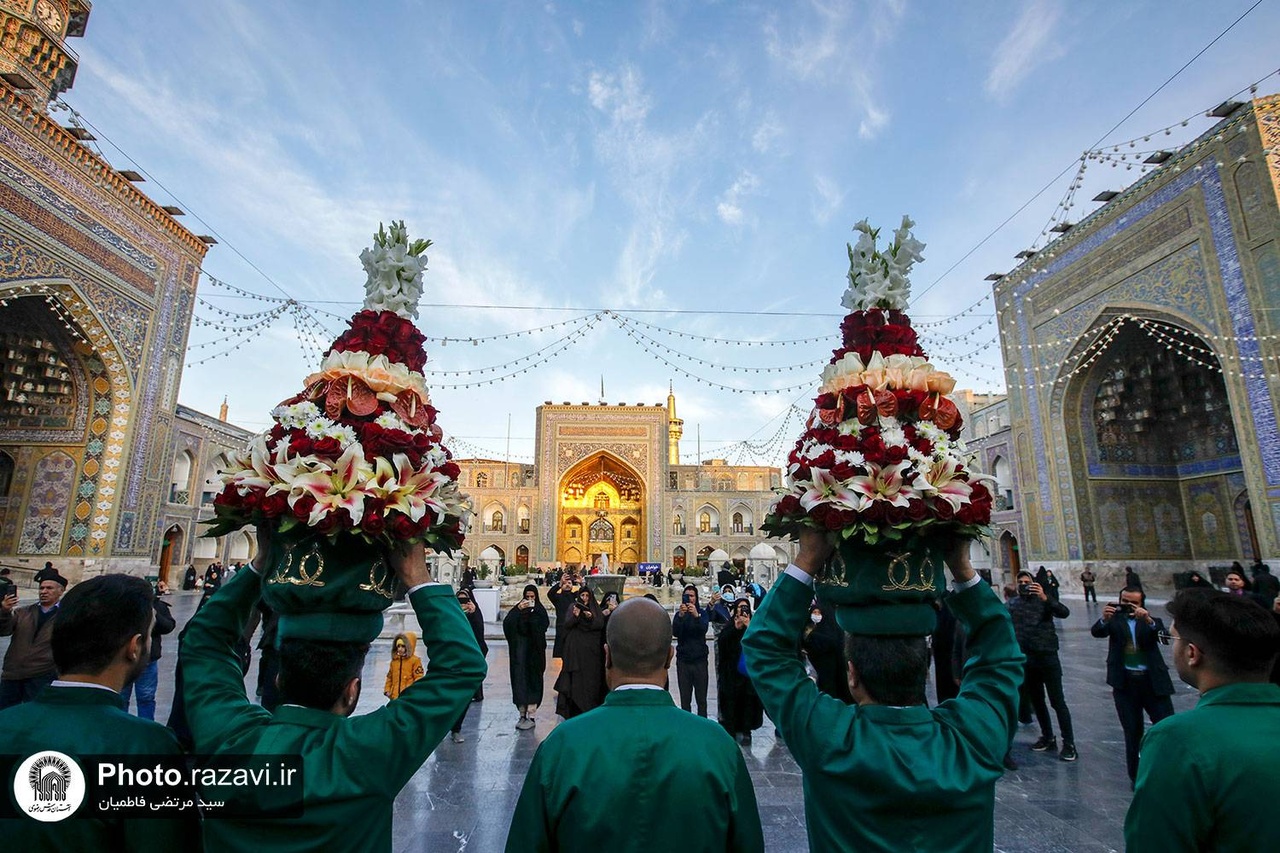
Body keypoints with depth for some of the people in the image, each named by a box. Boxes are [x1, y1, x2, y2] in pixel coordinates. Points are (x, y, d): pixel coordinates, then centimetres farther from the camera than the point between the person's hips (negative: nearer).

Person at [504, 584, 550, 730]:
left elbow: (545, 624, -14)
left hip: (535, 649, -1)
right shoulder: (517, 608, 6)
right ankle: (522, 714, 10)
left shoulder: (540, 609, 3)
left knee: (533, 679, -1)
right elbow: (506, 623, -9)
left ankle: (531, 716, 2)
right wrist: (518, 610, -19)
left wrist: (532, 611, -22)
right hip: (520, 650, 2)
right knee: (519, 679, 1)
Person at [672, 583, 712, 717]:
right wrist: (680, 616, -25)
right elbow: (674, 632, -9)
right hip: (683, 660, 1)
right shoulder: (679, 614, 7)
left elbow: (704, 629, -13)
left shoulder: (702, 613, 5)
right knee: (685, 698, 2)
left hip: (700, 660, -1)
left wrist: (696, 616, -32)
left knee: (701, 698, -1)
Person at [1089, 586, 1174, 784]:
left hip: (1153, 681, 1)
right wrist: (1104, 619, -32)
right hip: (1125, 683, 0)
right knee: (1133, 731, 8)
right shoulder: (1115, 620, 7)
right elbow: (1096, 632, -12)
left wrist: (1148, 620, -31)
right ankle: (1136, 776, 20)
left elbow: (1163, 635, -13)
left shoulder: (1152, 621, 9)